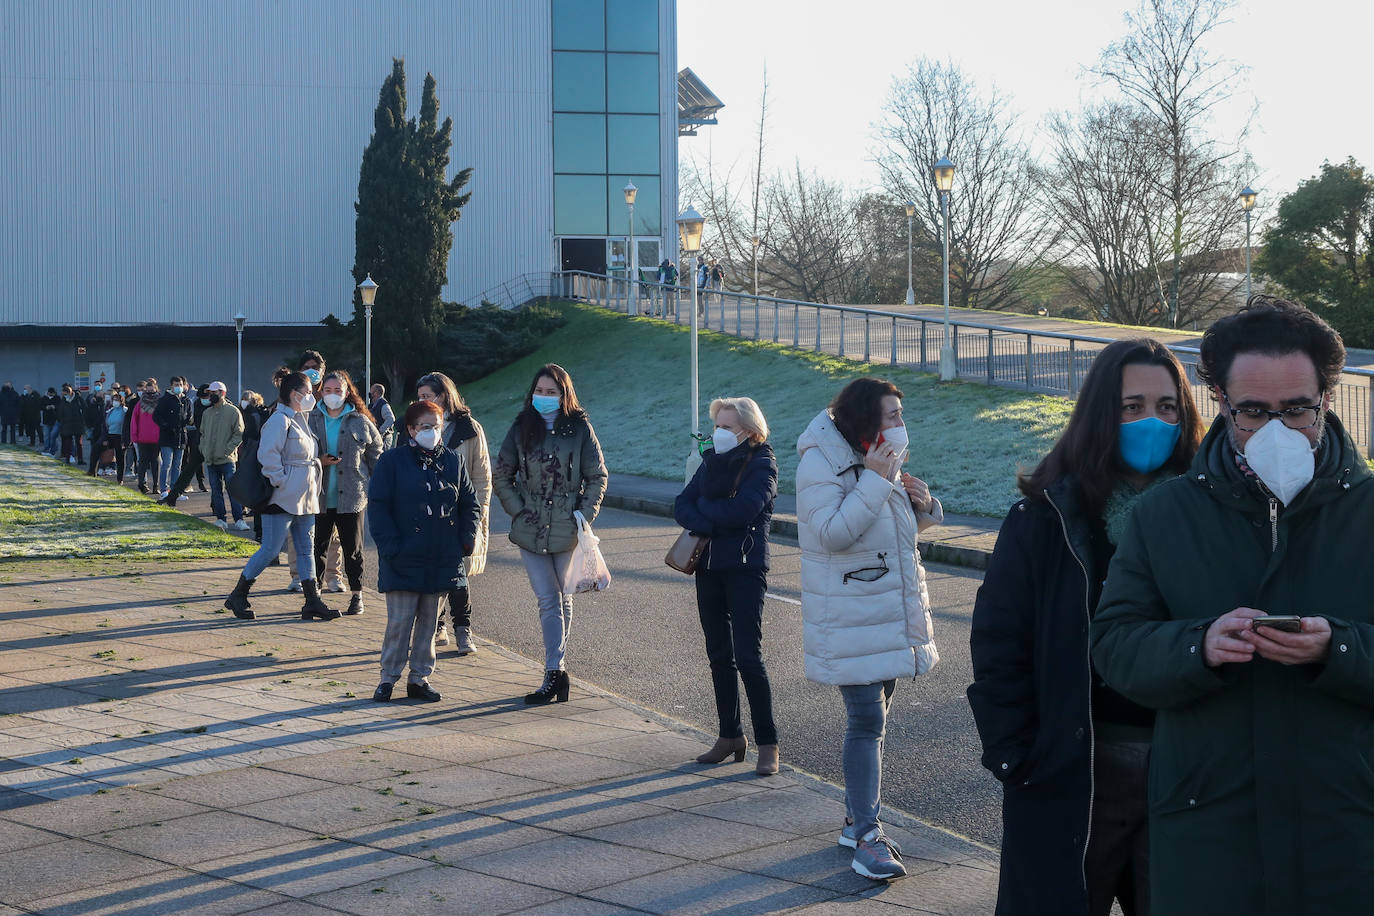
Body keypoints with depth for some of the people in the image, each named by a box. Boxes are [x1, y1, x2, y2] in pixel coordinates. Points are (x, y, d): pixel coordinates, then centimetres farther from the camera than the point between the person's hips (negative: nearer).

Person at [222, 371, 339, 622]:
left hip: (304, 497, 10)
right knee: (270, 549, -5)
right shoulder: (280, 420, -13)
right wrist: (279, 480, -21)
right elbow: (267, 453, -24)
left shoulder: (300, 419, 17)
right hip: (283, 498, -10)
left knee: (306, 548, 9)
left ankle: (313, 602, 12)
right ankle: (237, 596, 7)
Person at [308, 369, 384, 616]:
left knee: (352, 549, 6)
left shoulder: (361, 422, 3)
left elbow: (376, 456, 8)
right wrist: (318, 462, -10)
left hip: (351, 497, -1)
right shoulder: (312, 420, 4)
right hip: (319, 497, 1)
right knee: (317, 547, 4)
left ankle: (357, 595, 17)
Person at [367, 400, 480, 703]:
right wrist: (390, 546, -12)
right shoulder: (393, 461, -2)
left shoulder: (453, 461, 9)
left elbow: (470, 504, 16)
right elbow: (377, 507, -4)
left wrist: (466, 539, 3)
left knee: (429, 620, 9)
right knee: (400, 620, -4)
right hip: (403, 562, -4)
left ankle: (420, 678, 18)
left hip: (442, 561, 4)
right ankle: (388, 678, 9)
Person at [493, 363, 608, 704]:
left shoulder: (580, 428, -1)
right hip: (532, 529, 1)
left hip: (567, 531, -1)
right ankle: (556, 672, -7)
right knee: (549, 600, -6)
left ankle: (554, 671, 11)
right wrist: (517, 510, 0)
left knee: (562, 601, 7)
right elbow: (501, 476, 10)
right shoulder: (522, 429, 4)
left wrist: (585, 514, -5)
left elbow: (597, 476, 4)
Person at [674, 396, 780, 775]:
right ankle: (730, 736, 21)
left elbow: (742, 510, -22)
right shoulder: (712, 460, 12)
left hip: (745, 567, -7)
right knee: (719, 656, 11)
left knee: (748, 658, -9)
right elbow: (681, 506, 5)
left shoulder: (761, 465, -7)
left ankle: (768, 744, -2)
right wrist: (710, 525, -15)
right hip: (709, 567, 7)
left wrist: (702, 507, -7)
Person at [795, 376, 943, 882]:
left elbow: (905, 528, 21)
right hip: (851, 618, -8)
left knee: (872, 717, 13)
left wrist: (922, 503, -1)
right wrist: (875, 480, -26)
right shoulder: (820, 463, -14)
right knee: (867, 721, -12)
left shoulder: (883, 461, 11)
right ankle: (866, 838, -9)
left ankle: (856, 820, 24)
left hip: (892, 611, 8)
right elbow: (833, 533, -25)